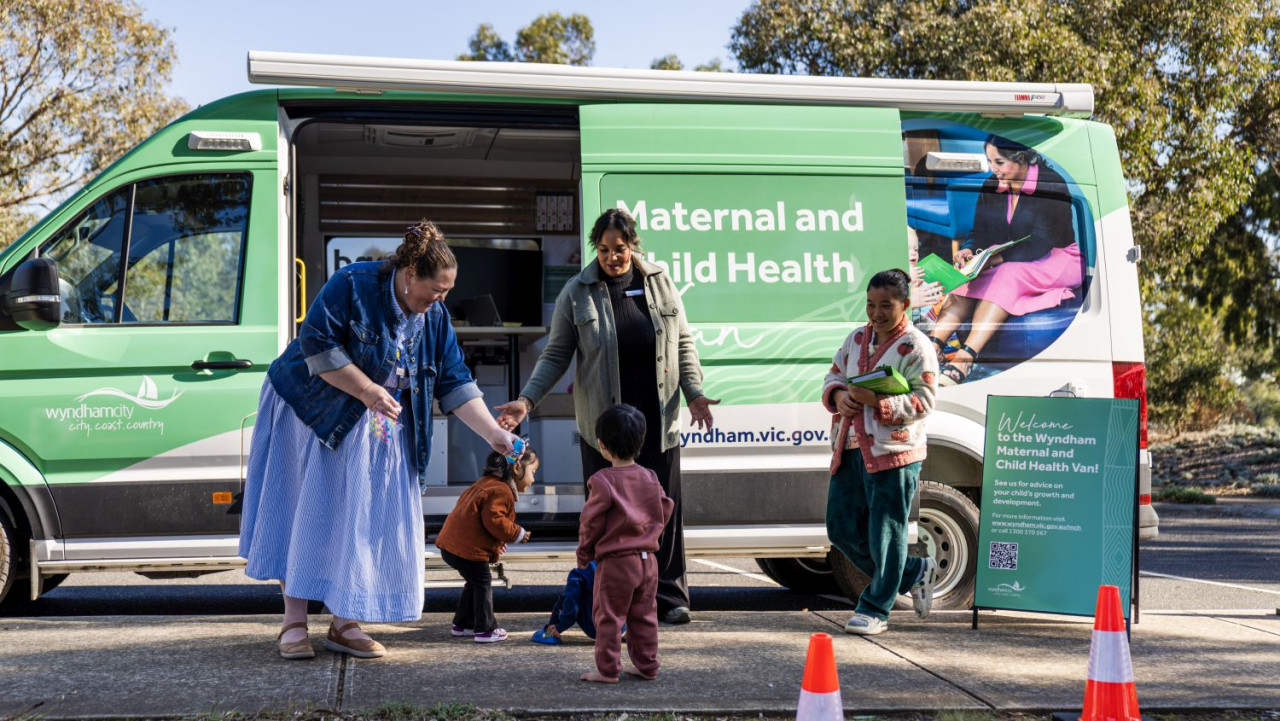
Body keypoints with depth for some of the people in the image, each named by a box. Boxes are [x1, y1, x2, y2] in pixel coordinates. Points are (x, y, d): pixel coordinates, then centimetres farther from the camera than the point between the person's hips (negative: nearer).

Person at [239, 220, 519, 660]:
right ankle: (294, 623, 3)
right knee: (306, 515, -3)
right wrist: (368, 390, -24)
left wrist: (493, 434, -10)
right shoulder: (353, 284, -18)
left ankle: (345, 625, 8)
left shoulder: (435, 317, -1)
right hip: (311, 412, -5)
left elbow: (454, 384, -1)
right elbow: (316, 343, -22)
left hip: (378, 433, 5)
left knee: (362, 522, 0)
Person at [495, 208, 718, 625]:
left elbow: (683, 343, 11)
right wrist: (527, 399, -7)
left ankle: (669, 596, 15)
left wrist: (694, 393, -1)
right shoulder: (577, 293, 1)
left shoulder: (660, 284, 6)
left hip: (657, 421, 1)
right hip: (603, 423, -1)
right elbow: (556, 355, 4)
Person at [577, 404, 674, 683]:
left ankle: (608, 670, 6)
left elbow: (590, 523, -9)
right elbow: (664, 512, 11)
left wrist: (584, 555, 5)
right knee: (644, 616, 14)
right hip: (648, 560, 6)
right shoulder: (651, 478, 4)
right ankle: (647, 666, 18)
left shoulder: (603, 481, -14)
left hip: (614, 562, -6)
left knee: (609, 617, 3)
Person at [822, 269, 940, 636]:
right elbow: (833, 376, 21)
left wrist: (879, 401, -25)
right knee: (842, 529, 11)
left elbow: (924, 400, -13)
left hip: (894, 454, -8)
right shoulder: (856, 339, 15)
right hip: (850, 451, 8)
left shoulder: (915, 347, -7)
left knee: (885, 534, -2)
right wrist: (837, 396, -3)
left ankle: (875, 609, 11)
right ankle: (915, 573, 27)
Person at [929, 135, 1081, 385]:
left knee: (1006, 275, -35)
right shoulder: (992, 187, 5)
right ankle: (933, 345, -38)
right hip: (1006, 264, 6)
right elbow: (979, 232, 6)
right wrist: (968, 251, -18)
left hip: (1058, 263, -6)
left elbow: (1040, 244, -22)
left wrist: (995, 258, -33)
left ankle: (966, 356, -49)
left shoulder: (1051, 185, -15)